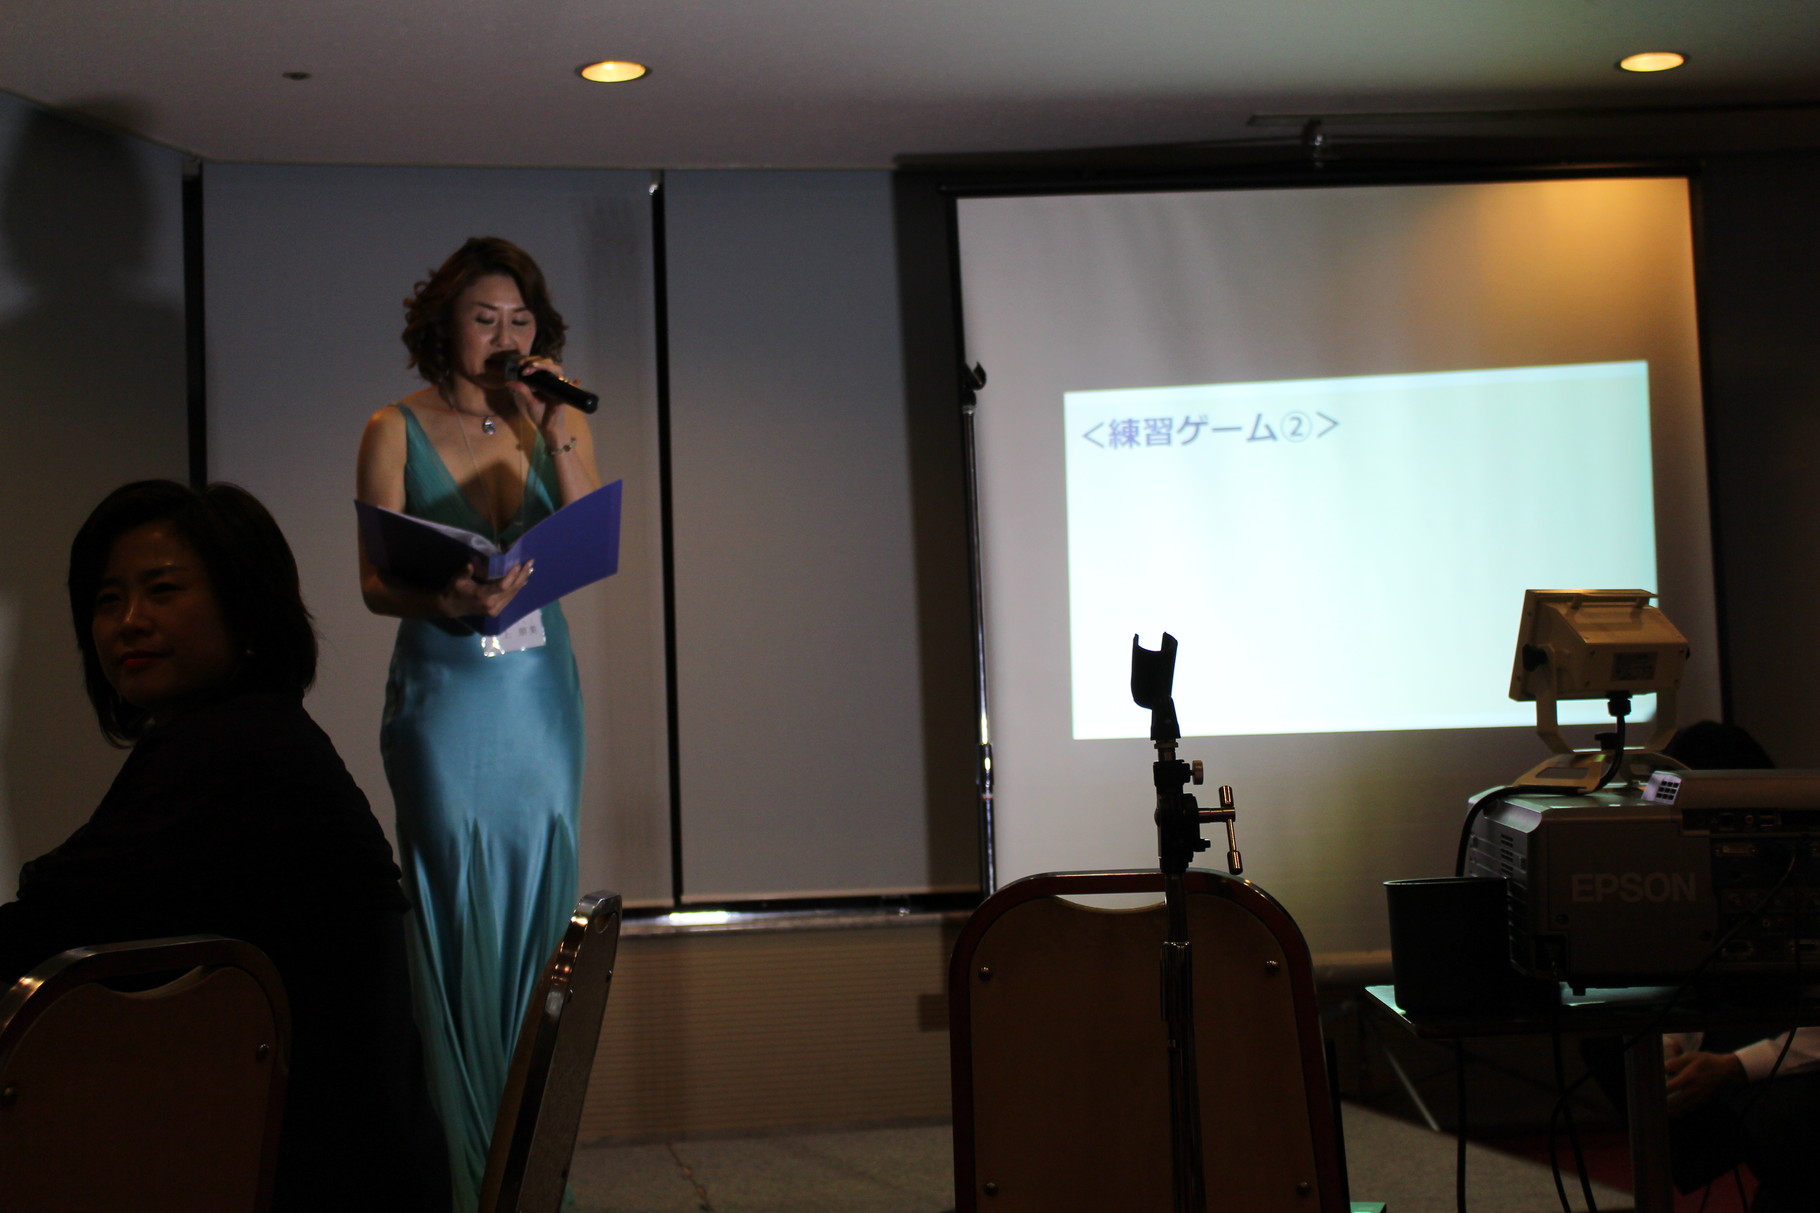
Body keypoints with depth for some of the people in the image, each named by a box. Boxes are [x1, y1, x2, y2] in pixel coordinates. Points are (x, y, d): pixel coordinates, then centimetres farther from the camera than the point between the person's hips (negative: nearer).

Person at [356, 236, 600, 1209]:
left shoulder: (561, 425, 9)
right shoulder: (398, 431, 1)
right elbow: (375, 583, -6)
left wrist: (556, 432, -10)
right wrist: (448, 601, -26)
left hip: (540, 691, 3)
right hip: (443, 697, -3)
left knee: (536, 914, 5)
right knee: (460, 926, -3)